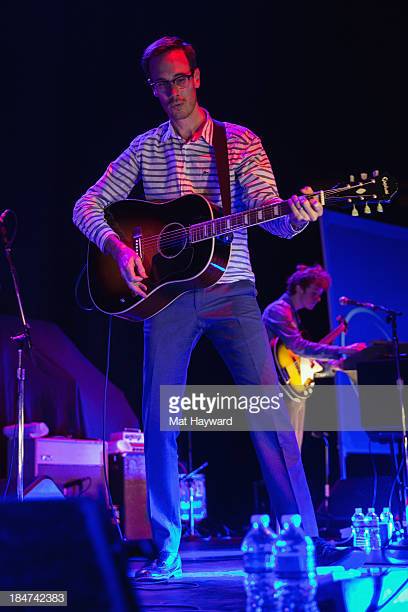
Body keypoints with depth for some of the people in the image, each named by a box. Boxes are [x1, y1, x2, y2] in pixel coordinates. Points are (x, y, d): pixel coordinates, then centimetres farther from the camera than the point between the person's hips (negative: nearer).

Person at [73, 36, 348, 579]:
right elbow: (88, 206, 9)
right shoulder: (144, 148, 11)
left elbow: (271, 215, -7)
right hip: (166, 293, 2)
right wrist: (118, 248, -10)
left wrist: (296, 215, -31)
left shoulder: (240, 142, 5)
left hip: (230, 291, -2)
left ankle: (304, 538, -3)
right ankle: (168, 550, 7)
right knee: (159, 420, -2)